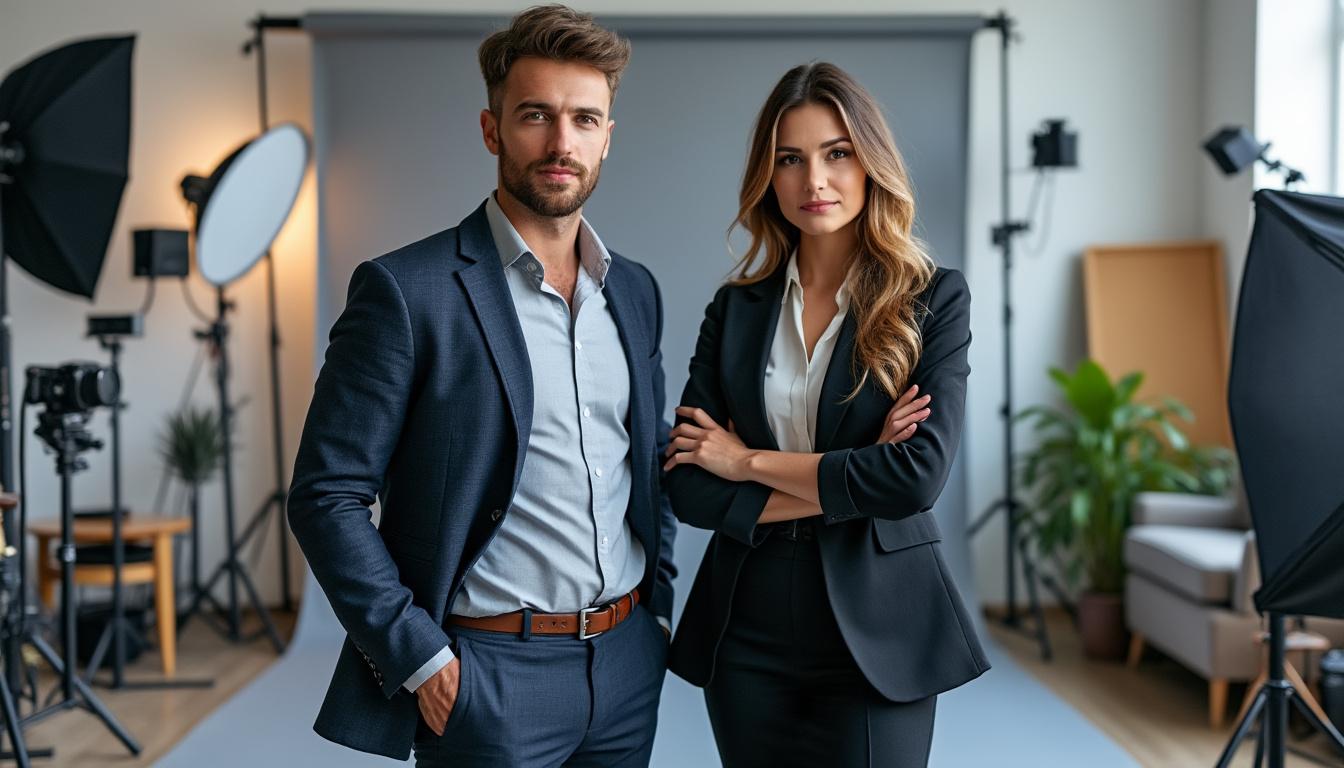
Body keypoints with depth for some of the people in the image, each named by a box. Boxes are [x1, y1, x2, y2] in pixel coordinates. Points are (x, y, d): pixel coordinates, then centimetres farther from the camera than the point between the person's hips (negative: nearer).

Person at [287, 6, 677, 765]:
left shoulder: (635, 290, 8)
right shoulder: (406, 291, -11)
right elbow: (327, 495, -12)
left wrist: (658, 607, 10)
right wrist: (421, 660, -14)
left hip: (629, 664, 6)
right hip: (492, 672, -5)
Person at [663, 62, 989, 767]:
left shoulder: (934, 299, -4)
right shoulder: (737, 309, 4)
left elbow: (918, 476, -17)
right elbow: (688, 489, -4)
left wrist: (749, 461, -10)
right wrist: (846, 482, -14)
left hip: (875, 637, -3)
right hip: (748, 637, 3)